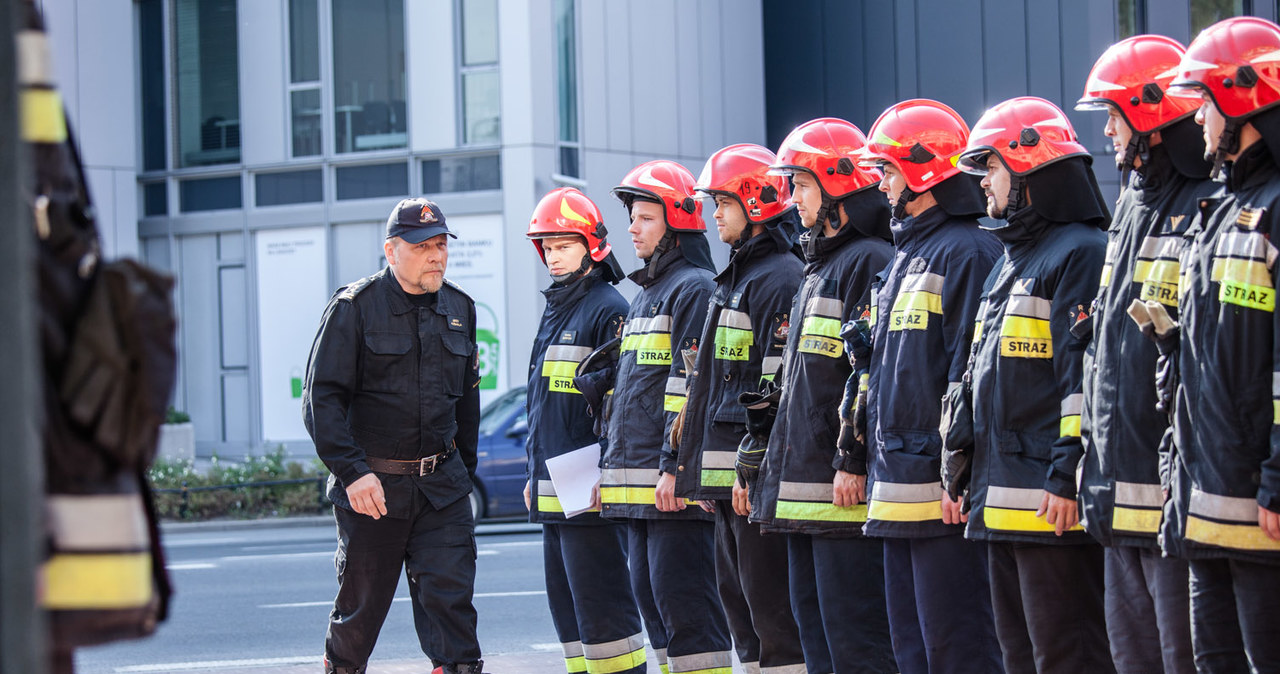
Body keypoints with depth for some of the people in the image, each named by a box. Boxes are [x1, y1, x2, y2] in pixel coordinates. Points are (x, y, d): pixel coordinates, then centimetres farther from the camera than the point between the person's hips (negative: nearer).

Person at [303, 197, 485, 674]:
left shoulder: (459, 309, 9)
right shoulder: (355, 307, -8)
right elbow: (322, 398, -11)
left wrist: (463, 467, 17)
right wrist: (352, 472, -20)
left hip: (442, 486, 3)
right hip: (372, 483, -3)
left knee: (450, 594, -7)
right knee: (361, 601, 7)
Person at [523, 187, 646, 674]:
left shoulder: (607, 309, -10)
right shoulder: (555, 312, 20)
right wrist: (536, 476, 23)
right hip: (554, 492, 10)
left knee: (601, 605, -9)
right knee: (566, 603, 12)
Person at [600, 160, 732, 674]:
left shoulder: (693, 287, -8)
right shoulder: (645, 295, 22)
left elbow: (691, 385, -17)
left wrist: (674, 467, -21)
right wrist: (613, 467, 22)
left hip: (674, 484, -10)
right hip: (635, 486, 10)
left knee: (684, 609, -11)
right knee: (654, 607, 11)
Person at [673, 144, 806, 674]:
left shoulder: (779, 277, -12)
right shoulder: (736, 276, 19)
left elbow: (778, 386, -18)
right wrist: (700, 466, 21)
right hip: (725, 471, 10)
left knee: (769, 601, -9)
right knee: (737, 596, 13)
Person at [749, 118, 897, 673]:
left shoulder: (868, 262, -10)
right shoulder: (819, 267, 22)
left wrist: (854, 462, -22)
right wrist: (772, 467, 23)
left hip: (845, 487, -10)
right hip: (803, 488, 10)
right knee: (813, 629, 11)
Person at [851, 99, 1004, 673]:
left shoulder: (967, 251, -10)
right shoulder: (904, 256, 20)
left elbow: (971, 373, -16)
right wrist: (860, 450, 21)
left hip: (941, 491, -10)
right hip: (896, 487, 10)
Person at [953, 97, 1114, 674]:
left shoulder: (1080, 254, -11)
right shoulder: (1010, 263, 21)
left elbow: (1088, 376, -18)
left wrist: (1068, 478, -22)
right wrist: (967, 473, 22)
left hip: (1054, 502, -10)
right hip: (1002, 506, 10)